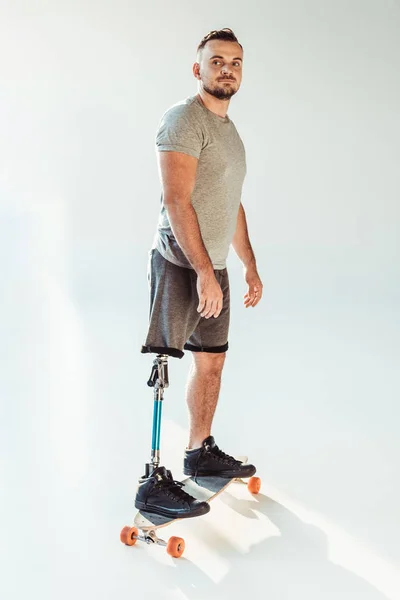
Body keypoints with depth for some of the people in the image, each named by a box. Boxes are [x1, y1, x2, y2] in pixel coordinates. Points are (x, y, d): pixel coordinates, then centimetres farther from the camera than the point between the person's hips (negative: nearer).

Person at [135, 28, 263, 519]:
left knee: (211, 362, 15)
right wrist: (204, 271, -26)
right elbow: (176, 200, -21)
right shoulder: (184, 119, -11)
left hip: (214, 268, 10)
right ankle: (153, 483, -6)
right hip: (181, 265, -9)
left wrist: (250, 267, 23)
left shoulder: (229, 131, 19)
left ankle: (200, 452, 30)